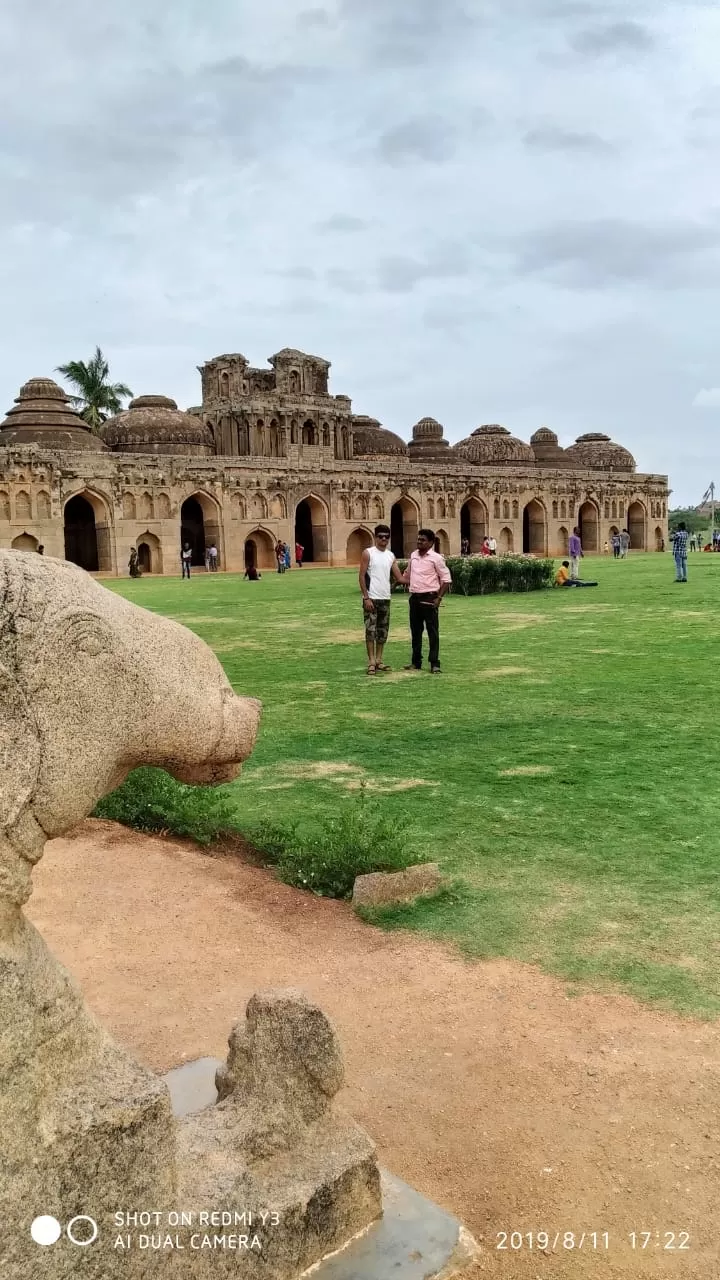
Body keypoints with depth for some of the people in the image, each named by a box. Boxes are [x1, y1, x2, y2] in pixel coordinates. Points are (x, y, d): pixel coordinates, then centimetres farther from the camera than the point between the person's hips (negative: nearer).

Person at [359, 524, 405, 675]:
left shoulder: (391, 556, 10)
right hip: (371, 598, -6)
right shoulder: (368, 553, -5)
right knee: (371, 630, -5)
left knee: (383, 631, 10)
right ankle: (371, 662, -2)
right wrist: (366, 597, -15)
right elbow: (361, 576, -8)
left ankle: (379, 661, 18)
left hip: (385, 598, 6)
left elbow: (399, 577, 8)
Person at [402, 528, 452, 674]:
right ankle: (416, 662, 21)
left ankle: (435, 664, 1)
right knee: (415, 631, 12)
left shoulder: (436, 558, -7)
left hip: (429, 598, -6)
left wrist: (439, 598, -12)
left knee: (432, 632, -2)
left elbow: (446, 579, -7)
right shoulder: (413, 555, 10)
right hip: (415, 597, 6)